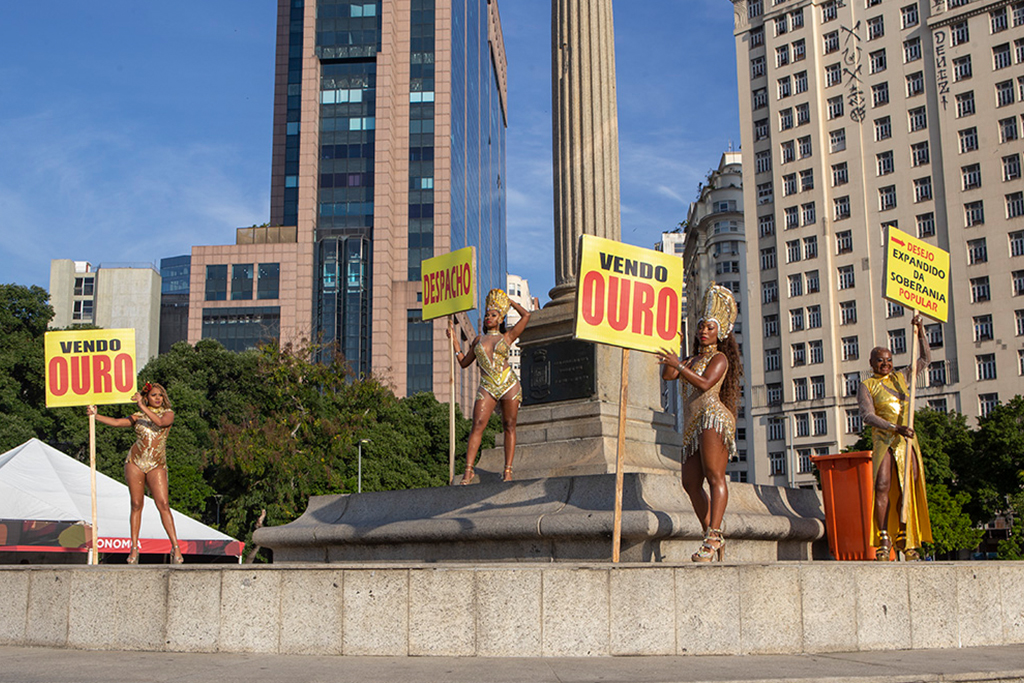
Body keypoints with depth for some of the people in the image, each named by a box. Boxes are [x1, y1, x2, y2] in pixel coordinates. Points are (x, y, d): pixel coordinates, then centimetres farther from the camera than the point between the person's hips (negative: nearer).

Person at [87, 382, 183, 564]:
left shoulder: (168, 413, 8)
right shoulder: (138, 417, 13)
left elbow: (160, 422, -13)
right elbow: (116, 422, 6)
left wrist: (142, 406, -14)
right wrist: (95, 415, -5)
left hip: (156, 465, -2)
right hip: (135, 462, 2)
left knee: (163, 505, -12)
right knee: (136, 505, 1)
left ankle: (175, 547, -13)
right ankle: (134, 548, 6)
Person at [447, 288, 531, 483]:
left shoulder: (507, 337, 10)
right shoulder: (479, 340, 18)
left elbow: (526, 315, 2)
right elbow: (464, 362, 22)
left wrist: (509, 301, 15)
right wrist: (454, 340, 20)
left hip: (509, 384, -1)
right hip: (487, 387, 1)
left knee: (509, 426, -1)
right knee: (478, 425, -11)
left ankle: (508, 470, 0)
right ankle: (468, 470, -15)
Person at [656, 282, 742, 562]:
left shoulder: (719, 357, 4)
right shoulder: (693, 360, 27)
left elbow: (705, 384, -13)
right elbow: (667, 375, 13)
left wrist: (679, 364, -18)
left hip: (712, 416, -9)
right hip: (693, 427, 9)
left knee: (714, 476, -17)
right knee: (690, 483, 1)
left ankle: (712, 536, -27)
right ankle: (714, 538, 6)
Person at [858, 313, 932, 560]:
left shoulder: (900, 377, 15)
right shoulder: (867, 386, 1)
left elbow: (926, 359, 22)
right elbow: (867, 415, -12)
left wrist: (920, 330, 10)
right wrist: (895, 428, -24)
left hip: (907, 441, 4)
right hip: (884, 441, -4)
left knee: (907, 489, 1)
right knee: (882, 487, -17)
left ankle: (905, 540, 7)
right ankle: (883, 541, -14)